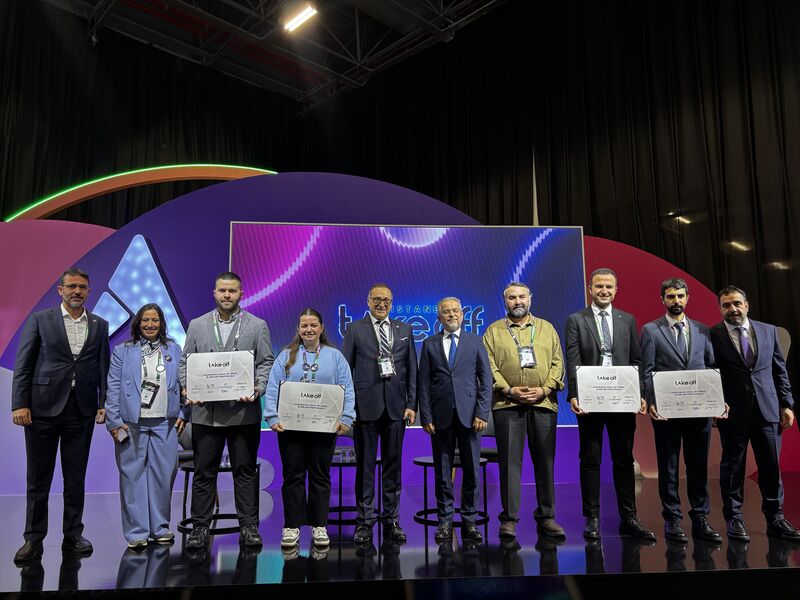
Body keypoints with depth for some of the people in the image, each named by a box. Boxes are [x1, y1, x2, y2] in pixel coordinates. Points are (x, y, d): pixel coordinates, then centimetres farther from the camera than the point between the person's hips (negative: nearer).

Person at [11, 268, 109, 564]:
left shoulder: (100, 325, 8)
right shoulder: (39, 319, 2)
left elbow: (103, 367, 6)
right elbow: (23, 365, 0)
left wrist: (104, 403, -2)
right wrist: (19, 404, -8)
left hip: (82, 410, 2)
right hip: (43, 407, -2)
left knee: (76, 478, 9)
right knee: (38, 478, 6)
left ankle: (73, 535, 21)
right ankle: (34, 539, 18)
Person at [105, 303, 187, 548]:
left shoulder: (173, 350, 10)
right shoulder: (122, 351, 4)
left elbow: (182, 383, 10)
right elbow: (113, 388, 1)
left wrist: (182, 414, 2)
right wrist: (114, 422, -6)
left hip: (165, 424, 2)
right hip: (132, 424, -1)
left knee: (163, 475, 5)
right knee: (133, 476, 3)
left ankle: (160, 527, 18)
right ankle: (136, 531, 12)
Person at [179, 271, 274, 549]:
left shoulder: (257, 326, 5)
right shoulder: (197, 325, 10)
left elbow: (266, 363, 2)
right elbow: (184, 362, 10)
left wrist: (258, 389, -15)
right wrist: (188, 389, -8)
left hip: (244, 411, -1)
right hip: (205, 411, 2)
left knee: (246, 471, 6)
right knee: (204, 472, 8)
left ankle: (249, 526, 16)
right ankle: (200, 527, 19)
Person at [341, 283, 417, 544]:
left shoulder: (405, 330, 10)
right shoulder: (355, 329, 3)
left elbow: (412, 370, 8)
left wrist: (412, 404, 1)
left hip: (396, 406, 2)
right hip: (366, 405, -2)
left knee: (393, 465, 9)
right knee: (365, 465, 5)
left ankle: (391, 518, 20)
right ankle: (364, 520, 15)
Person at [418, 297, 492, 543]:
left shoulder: (475, 342, 8)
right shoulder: (429, 345, 8)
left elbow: (486, 380, 4)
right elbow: (423, 384, 5)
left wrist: (482, 413, -6)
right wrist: (426, 417, -2)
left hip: (469, 414, 0)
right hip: (441, 416, 0)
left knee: (471, 470, 4)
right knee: (443, 472, 6)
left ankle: (469, 521, 16)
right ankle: (445, 521, 17)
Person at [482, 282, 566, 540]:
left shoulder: (546, 328, 15)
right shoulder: (494, 331, 9)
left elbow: (557, 363, 8)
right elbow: (489, 367, 1)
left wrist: (545, 389, -7)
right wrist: (509, 390, -12)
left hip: (544, 403, 2)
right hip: (507, 404, -2)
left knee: (545, 461, 7)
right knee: (510, 461, -1)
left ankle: (546, 517, 18)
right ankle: (509, 519, 7)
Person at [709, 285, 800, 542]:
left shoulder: (768, 331, 9)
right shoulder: (712, 336, -4)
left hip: (767, 410, 3)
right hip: (732, 412, -3)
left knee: (771, 466, 8)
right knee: (733, 466, 6)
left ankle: (775, 519, 22)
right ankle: (734, 519, 17)